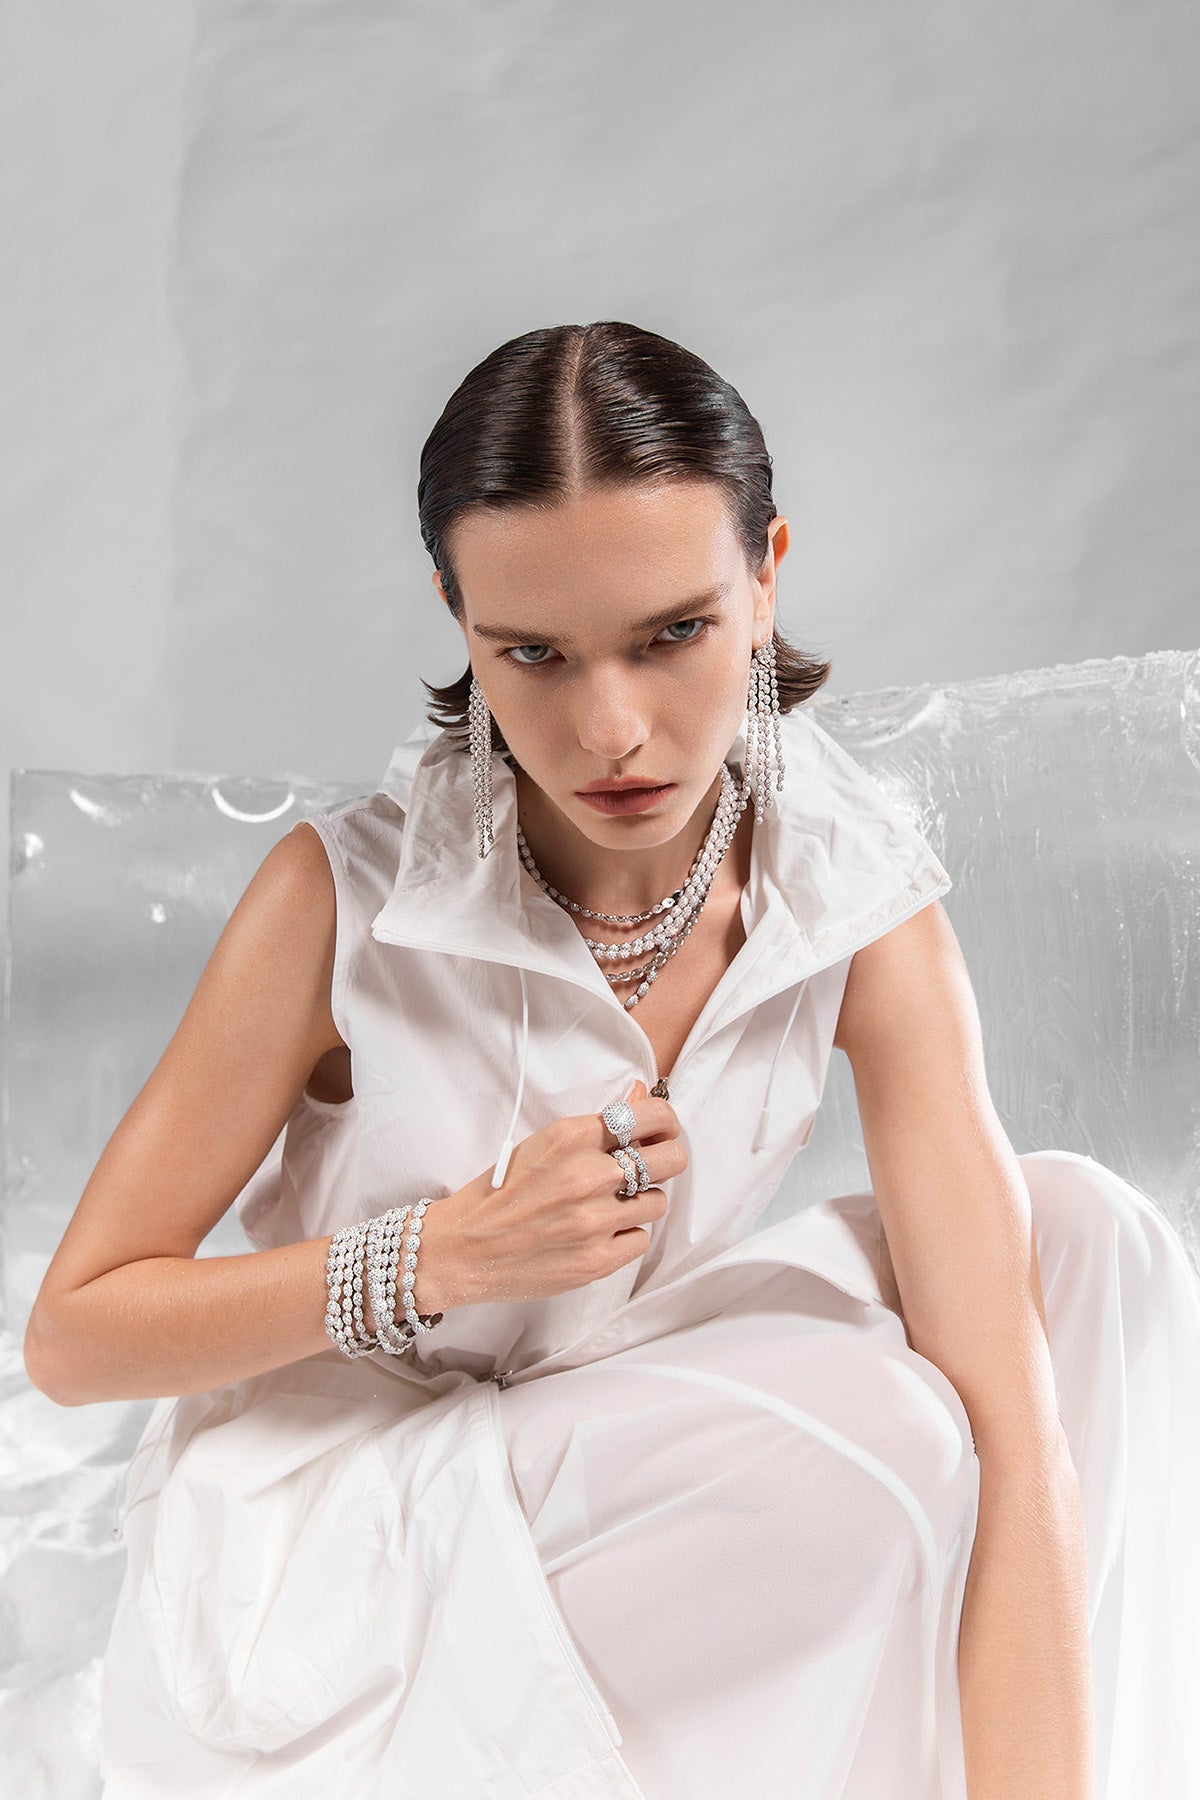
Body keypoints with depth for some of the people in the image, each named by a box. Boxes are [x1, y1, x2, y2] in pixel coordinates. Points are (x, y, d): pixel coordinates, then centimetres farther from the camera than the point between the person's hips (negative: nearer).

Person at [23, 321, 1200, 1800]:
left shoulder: (864, 917, -14)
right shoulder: (346, 899, -20)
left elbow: (1008, 1424, -22)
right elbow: (71, 1335, -13)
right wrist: (453, 1251, -26)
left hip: (599, 1492, 4)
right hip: (313, 1569, -3)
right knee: (865, 1440, -28)